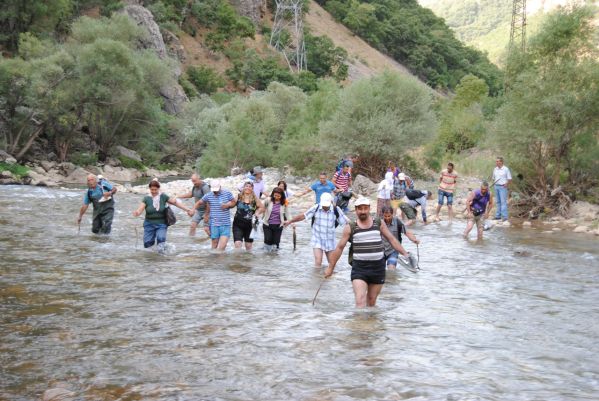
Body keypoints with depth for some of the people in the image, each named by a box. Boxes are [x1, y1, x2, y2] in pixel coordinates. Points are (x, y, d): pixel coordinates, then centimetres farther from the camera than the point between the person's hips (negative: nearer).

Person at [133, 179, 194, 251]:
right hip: (149, 224, 1)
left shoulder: (163, 196, -3)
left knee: (160, 238, -25)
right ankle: (153, 237, 29)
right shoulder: (146, 198, -4)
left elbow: (175, 202, -2)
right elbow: (140, 209, -13)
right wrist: (137, 213, -37)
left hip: (161, 224, -1)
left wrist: (187, 209, -8)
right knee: (147, 244, -4)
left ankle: (160, 245, 7)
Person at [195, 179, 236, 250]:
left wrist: (228, 205, -10)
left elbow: (234, 202, 11)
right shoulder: (208, 195, 1)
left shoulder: (227, 193, 0)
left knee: (222, 246, -11)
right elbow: (199, 203, 12)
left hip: (225, 224, -1)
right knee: (215, 246, 6)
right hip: (214, 225, 1)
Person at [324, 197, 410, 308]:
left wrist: (405, 253, 3)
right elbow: (339, 248, 5)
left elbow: (392, 239, 11)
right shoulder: (350, 228, 1)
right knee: (360, 301, -15)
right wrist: (330, 267, 6)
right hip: (359, 267, -2)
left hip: (378, 267, 2)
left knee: (372, 301, 13)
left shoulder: (379, 223, 6)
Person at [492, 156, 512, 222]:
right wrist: (494, 182, 3)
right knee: (498, 202, 10)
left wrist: (507, 184, -17)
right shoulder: (495, 169, 11)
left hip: (503, 187, -6)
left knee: (503, 201, -10)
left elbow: (510, 179, -4)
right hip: (496, 186, 6)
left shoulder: (506, 169, -6)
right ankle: (498, 215, 14)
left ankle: (504, 216, -11)